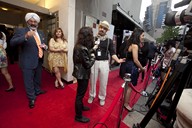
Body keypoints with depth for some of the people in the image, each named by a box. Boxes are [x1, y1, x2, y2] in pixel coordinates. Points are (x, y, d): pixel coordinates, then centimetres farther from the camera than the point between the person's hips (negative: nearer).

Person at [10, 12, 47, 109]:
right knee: (29, 81, 7)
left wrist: (45, 46, -8)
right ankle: (31, 98, 26)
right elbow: (12, 43, -18)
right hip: (28, 62, -5)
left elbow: (44, 44, 17)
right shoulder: (20, 31, -7)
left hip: (39, 61, 5)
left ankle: (37, 91, 45)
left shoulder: (41, 33, 11)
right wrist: (25, 37, -34)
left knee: (37, 78, 23)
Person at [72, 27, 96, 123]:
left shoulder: (78, 46, 2)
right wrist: (93, 57, -8)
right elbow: (88, 65, -24)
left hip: (80, 73, 10)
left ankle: (81, 106, 51)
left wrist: (92, 49, 9)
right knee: (80, 94, 8)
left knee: (80, 92, 26)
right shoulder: (83, 49, -26)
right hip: (83, 75, -9)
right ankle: (78, 116, 31)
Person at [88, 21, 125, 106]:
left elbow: (112, 53, 1)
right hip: (94, 62, 1)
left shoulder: (109, 41, 4)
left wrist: (117, 60, -14)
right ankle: (91, 96, 36)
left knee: (103, 82, 10)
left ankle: (102, 97, 33)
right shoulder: (93, 39, 5)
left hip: (104, 63, 0)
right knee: (93, 81, 12)